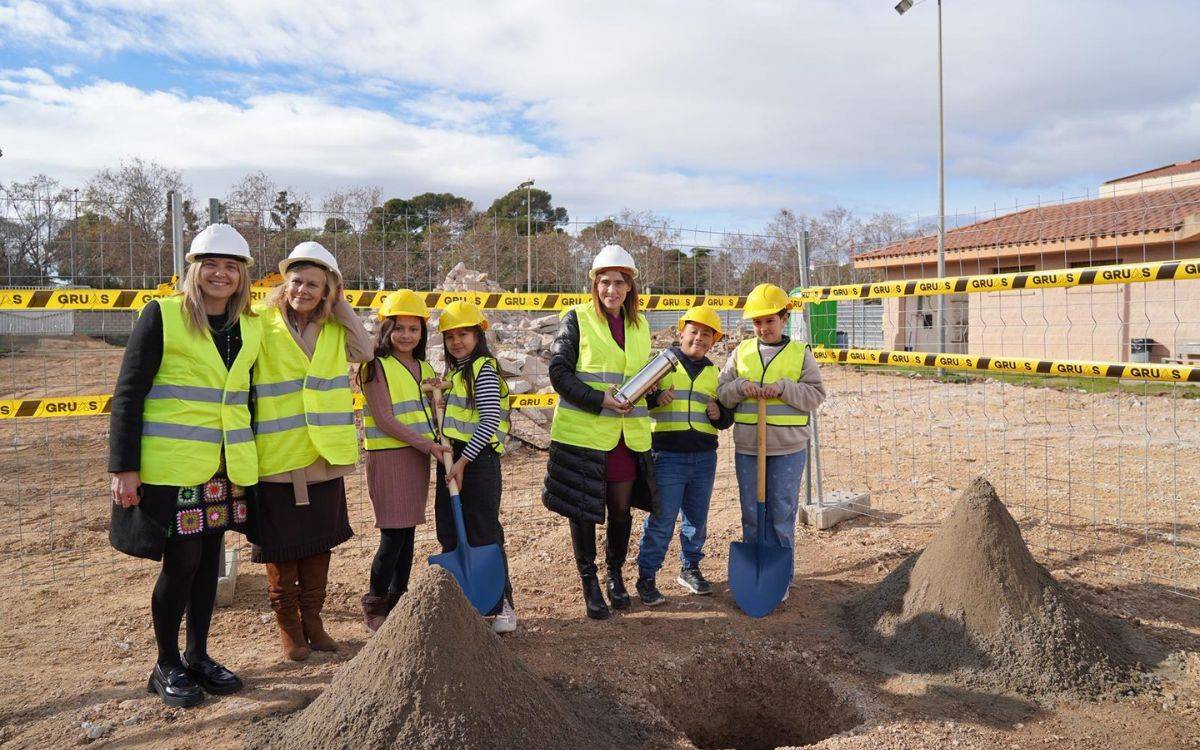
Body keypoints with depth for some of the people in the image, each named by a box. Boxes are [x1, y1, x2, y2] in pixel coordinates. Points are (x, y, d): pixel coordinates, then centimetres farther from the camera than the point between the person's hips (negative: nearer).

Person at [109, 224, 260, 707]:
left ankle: (198, 657, 28)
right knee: (181, 563, 0)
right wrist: (124, 467, -12)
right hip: (171, 466, -5)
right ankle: (167, 666, 19)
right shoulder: (161, 315, -7)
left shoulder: (250, 327, 8)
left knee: (209, 561, 12)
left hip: (227, 468, 5)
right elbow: (128, 394, -8)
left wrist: (250, 462, 14)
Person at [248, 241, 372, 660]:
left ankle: (312, 619, 31)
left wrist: (340, 305, -6)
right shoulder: (261, 325, -7)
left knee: (319, 542, 15)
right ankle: (288, 625, 26)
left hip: (325, 456, 4)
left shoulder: (335, 330, 7)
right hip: (277, 457, -4)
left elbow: (365, 352, -9)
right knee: (281, 546, 8)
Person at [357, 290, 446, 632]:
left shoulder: (424, 368, 14)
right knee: (393, 536, -6)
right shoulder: (376, 366, -7)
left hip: (418, 457, 6)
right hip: (388, 456, -6)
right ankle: (373, 609, 9)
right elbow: (384, 419, -15)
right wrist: (425, 443, -18)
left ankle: (398, 603, 21)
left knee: (408, 533, 10)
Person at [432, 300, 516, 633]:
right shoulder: (453, 372, 16)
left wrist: (462, 461, -21)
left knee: (484, 535, -2)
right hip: (452, 460, 9)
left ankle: (502, 605, 10)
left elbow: (489, 422, -19)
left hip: (477, 460, -9)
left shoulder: (483, 369, -11)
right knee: (450, 535, 14)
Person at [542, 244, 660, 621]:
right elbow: (559, 372, -9)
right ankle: (589, 583, 22)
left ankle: (615, 576, 32)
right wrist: (600, 400, -19)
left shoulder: (639, 324, 12)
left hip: (628, 434, 4)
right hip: (583, 432, -4)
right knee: (583, 511, 5)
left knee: (621, 508, 11)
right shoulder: (577, 319, -4)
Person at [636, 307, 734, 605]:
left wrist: (719, 414, -3)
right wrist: (655, 398, -21)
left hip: (704, 457, 5)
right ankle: (646, 577, 7)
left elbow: (728, 415, 19)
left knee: (697, 519, 14)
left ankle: (690, 568, 31)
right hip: (667, 455, -5)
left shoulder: (715, 373, 15)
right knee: (661, 520, -4)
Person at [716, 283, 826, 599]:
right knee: (751, 514, 10)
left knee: (782, 514, 5)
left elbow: (816, 394, -3)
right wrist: (740, 387, -13)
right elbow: (722, 391, 8)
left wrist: (784, 388, -17)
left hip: (788, 448, -2)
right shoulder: (741, 352, 7)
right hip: (746, 447, 2)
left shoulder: (801, 353, 2)